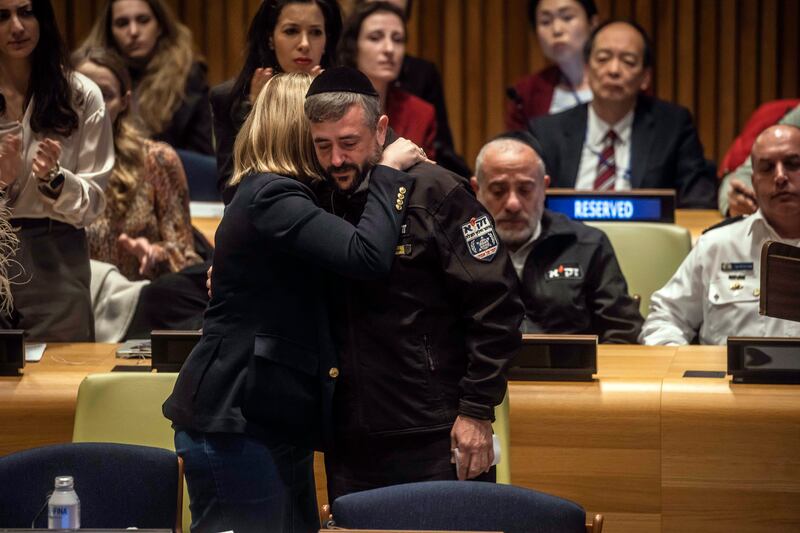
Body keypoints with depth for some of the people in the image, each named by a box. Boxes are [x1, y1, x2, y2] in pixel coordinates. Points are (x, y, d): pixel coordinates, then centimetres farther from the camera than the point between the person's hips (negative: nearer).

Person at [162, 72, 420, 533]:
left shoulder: (273, 193, 17)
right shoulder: (271, 198, -16)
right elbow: (367, 254, -25)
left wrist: (378, 164, 12)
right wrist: (389, 173, -12)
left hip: (276, 422, 10)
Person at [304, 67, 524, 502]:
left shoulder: (436, 195, -7)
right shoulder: (317, 202, 8)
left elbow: (496, 304, -9)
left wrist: (476, 411, -11)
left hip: (435, 439, -5)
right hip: (350, 444, 5)